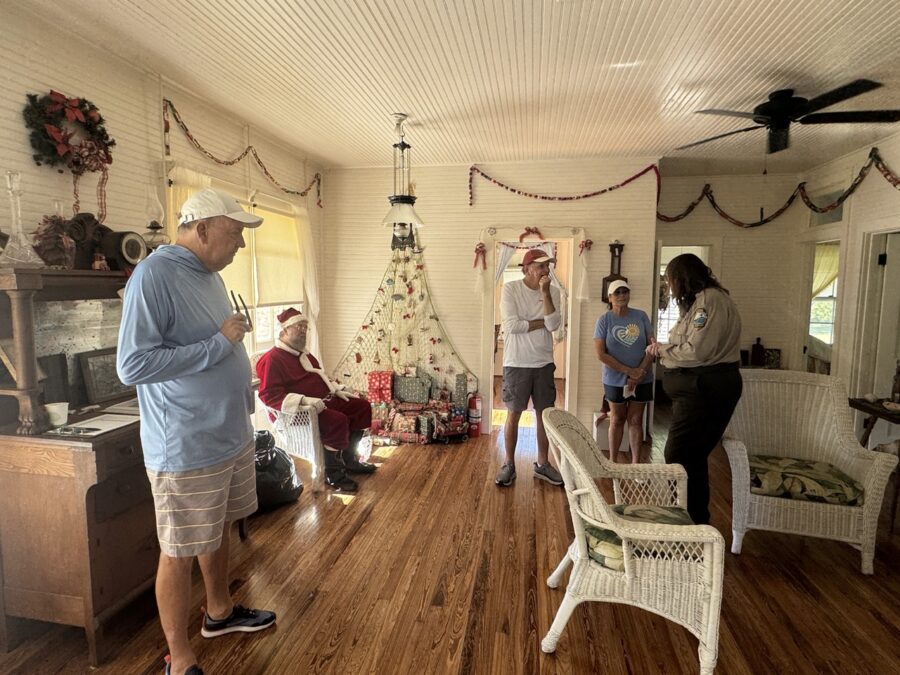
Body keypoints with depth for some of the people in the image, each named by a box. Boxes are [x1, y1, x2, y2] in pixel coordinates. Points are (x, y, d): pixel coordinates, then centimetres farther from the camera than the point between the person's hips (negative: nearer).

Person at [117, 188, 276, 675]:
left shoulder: (210, 274, 8)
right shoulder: (154, 274, -19)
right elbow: (132, 365, -24)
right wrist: (218, 343, -23)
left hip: (231, 436, 8)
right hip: (185, 449, -8)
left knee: (219, 530, 24)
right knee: (179, 553, 8)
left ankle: (219, 611, 45)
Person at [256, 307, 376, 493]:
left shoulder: (302, 353, 19)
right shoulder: (272, 359, -13)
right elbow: (269, 395, -24)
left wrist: (338, 390, 13)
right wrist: (304, 400, -33)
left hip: (323, 401, 10)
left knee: (362, 406, 5)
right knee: (337, 420, -33)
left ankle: (349, 459, 14)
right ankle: (333, 474, -14)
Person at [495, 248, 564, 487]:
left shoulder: (553, 292, 1)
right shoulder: (510, 288, -9)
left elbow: (553, 325, -12)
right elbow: (511, 325, -18)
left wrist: (545, 293, -18)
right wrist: (541, 323, -10)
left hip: (544, 363, 4)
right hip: (516, 364, -3)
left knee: (544, 414, 11)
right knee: (513, 414, 6)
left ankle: (542, 464, 27)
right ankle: (509, 465, 21)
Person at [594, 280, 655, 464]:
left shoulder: (641, 316, 1)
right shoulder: (604, 320, -5)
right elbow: (601, 354, -10)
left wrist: (640, 371, -12)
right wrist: (629, 371, -14)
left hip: (643, 380, 1)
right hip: (615, 379, -1)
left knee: (636, 420, 8)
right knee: (617, 420, 10)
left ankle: (636, 463, 17)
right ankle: (612, 461, 23)